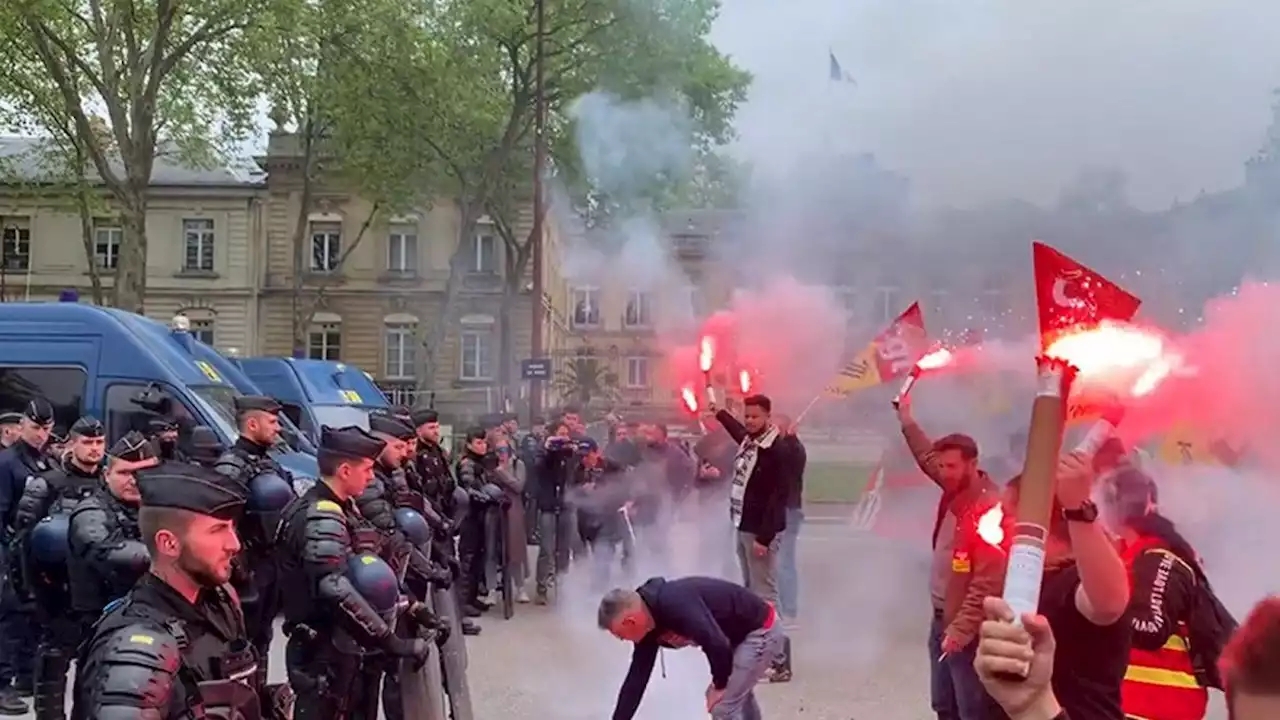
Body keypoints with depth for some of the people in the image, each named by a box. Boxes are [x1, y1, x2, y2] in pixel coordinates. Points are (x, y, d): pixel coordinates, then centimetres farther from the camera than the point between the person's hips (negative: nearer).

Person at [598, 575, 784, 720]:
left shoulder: (675, 604, -33)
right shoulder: (649, 625, -3)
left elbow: (717, 644, -38)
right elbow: (637, 677, 4)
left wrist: (719, 684, -18)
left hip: (762, 631, -10)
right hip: (742, 632, 10)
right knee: (738, 693, 30)